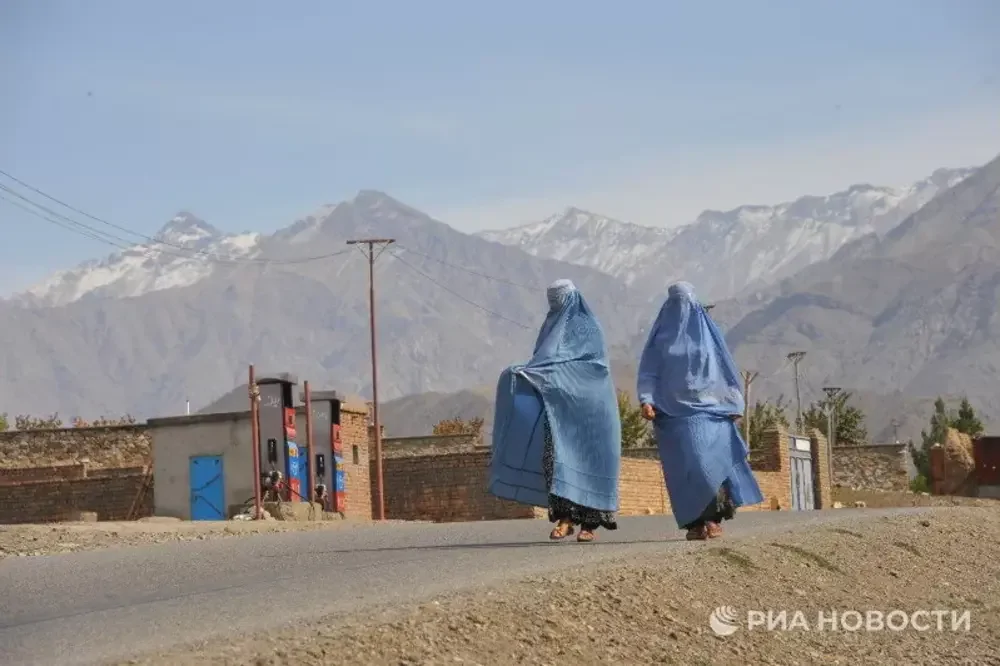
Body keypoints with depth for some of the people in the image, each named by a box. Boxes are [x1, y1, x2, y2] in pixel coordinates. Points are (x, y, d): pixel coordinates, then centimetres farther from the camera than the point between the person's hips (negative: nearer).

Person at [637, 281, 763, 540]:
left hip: (708, 407, 0)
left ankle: (712, 517, -12)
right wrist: (646, 400, -11)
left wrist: (734, 405, 5)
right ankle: (696, 523, -5)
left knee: (707, 458, -17)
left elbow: (726, 369, 12)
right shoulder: (661, 336, 11)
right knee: (685, 464, -8)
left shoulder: (708, 332, 11)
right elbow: (648, 371, 6)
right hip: (674, 410, 0)